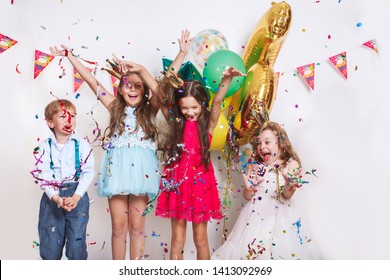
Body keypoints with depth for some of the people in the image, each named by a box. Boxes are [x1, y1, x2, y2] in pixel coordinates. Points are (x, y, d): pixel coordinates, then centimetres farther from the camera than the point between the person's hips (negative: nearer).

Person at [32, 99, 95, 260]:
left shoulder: (82, 145, -2)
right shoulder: (43, 148, -1)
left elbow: (88, 173, -6)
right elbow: (42, 176, -7)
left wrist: (76, 197, -17)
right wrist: (56, 198, -19)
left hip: (77, 197, -1)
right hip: (52, 197, 1)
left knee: (77, 243, 4)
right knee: (50, 243, 8)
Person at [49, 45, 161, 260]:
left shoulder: (150, 110, 8)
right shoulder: (115, 107, 11)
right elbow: (91, 81, 12)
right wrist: (69, 55, 14)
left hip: (140, 168, -1)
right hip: (117, 167, 1)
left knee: (137, 226, 6)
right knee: (118, 226, 5)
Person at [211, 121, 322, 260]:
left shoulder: (291, 164, 1)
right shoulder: (254, 167, 8)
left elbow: (287, 195, -8)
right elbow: (247, 196, 6)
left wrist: (289, 183, -29)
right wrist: (249, 188, -16)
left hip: (278, 215, -2)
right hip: (255, 214, 2)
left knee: (279, 250, -16)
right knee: (248, 251, -9)